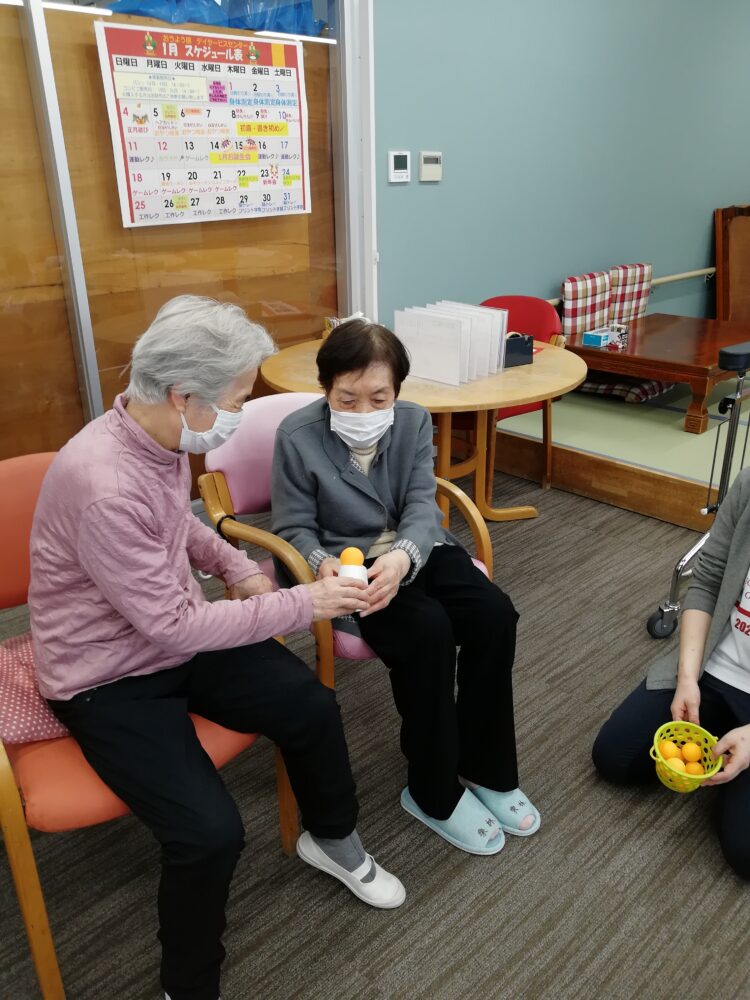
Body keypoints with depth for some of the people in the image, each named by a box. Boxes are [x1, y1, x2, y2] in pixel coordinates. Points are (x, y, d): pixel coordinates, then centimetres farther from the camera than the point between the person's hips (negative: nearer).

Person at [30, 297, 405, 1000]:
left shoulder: (160, 435, -7)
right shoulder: (104, 486, -34)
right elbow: (173, 624, -26)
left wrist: (238, 568, -1)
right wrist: (302, 605, -20)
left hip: (174, 634, 8)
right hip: (107, 678, -7)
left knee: (311, 708, -2)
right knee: (210, 830, -20)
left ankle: (331, 839, 29)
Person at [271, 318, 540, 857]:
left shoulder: (415, 421, -1)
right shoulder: (297, 436, -11)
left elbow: (421, 506, -8)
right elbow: (294, 527, -6)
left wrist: (402, 556, -31)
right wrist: (322, 565, -29)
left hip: (413, 549, 5)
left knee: (494, 612, -20)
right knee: (428, 629, -30)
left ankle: (486, 769, 1)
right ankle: (435, 792, -7)